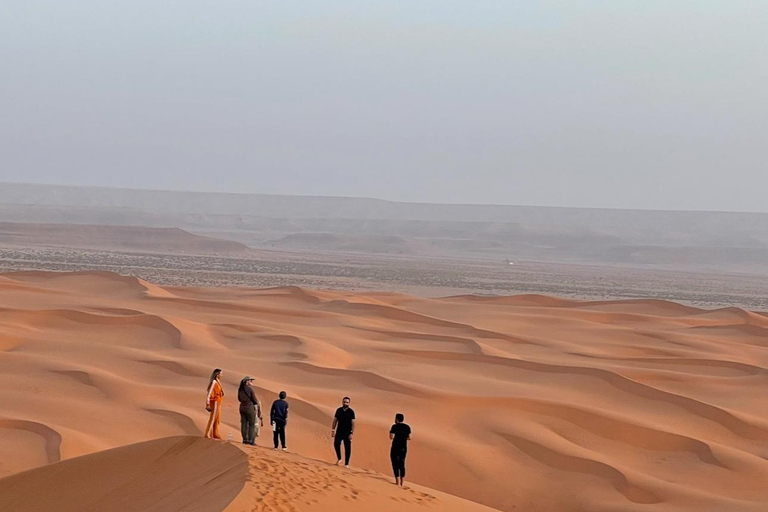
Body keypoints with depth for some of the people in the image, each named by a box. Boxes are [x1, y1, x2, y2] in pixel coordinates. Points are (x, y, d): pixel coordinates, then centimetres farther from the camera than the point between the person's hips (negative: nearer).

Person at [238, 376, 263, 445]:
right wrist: (257, 403, 10)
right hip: (250, 407, -6)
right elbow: (255, 400, -10)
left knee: (244, 424, 9)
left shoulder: (240, 389, 4)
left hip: (242, 407, 6)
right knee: (252, 424, 1)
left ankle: (245, 439, 12)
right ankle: (250, 440, -2)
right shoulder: (250, 389, -14)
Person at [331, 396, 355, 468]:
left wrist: (352, 433, -12)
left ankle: (346, 464, 8)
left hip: (347, 433, -2)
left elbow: (353, 423, -6)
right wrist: (333, 430, 7)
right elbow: (335, 420, 11)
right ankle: (339, 459, -1)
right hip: (339, 432, 2)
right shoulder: (339, 410, 5)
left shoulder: (351, 412, -5)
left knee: (347, 448, 0)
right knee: (336, 443, -20)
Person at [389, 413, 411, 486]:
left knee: (395, 465, -1)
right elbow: (409, 438, 4)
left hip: (395, 448, -6)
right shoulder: (407, 427, 4)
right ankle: (402, 483, 14)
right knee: (402, 465, 14)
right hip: (404, 448, 6)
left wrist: (390, 433, 4)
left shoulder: (394, 426, -12)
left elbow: (391, 437, -18)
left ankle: (397, 483, -7)